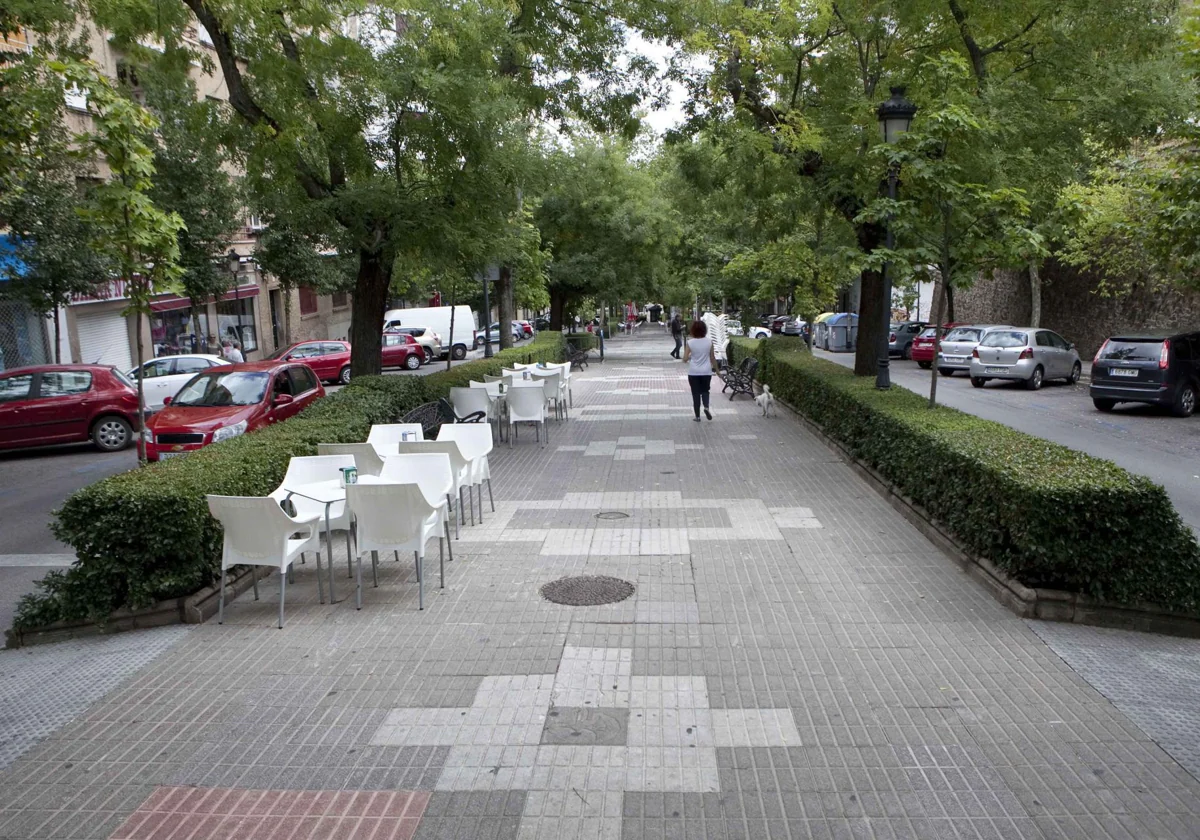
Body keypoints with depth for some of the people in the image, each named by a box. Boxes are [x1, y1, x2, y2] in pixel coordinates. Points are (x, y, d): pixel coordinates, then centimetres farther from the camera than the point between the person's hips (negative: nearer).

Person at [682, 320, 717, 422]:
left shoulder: (690, 342, -9)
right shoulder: (709, 341, -6)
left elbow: (685, 359, -8)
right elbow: (712, 358, 1)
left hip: (693, 372, -1)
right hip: (706, 372, 1)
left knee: (696, 393, 9)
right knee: (705, 391, 20)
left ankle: (697, 416, 13)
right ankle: (706, 407, -7)